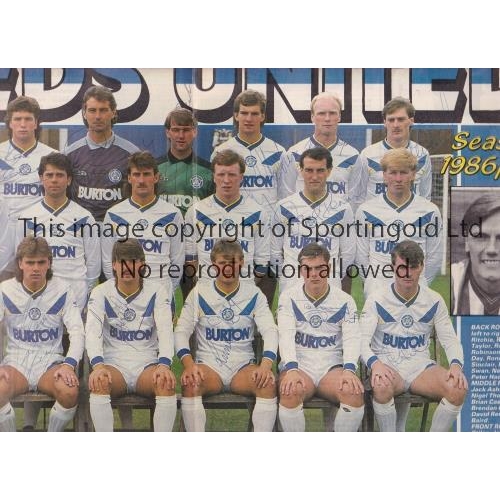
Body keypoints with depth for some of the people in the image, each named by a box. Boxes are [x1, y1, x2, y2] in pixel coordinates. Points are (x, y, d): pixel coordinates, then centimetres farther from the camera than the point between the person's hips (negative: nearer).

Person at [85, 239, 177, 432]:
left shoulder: (156, 292, 2)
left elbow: (165, 330, -10)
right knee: (98, 383, -33)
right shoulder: (101, 293, 2)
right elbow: (92, 331, -12)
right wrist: (97, 365, -31)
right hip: (113, 365, 0)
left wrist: (164, 365, -29)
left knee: (167, 383, -32)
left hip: (148, 365, 0)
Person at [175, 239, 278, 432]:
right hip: (208, 366, -1)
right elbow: (182, 330, -1)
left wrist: (266, 364, -24)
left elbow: (270, 330, -4)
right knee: (190, 382, -34)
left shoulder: (254, 294, 5)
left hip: (244, 367, 1)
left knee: (268, 383, -30)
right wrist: (188, 364, -21)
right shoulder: (199, 292, 3)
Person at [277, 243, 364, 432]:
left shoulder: (344, 301, 7)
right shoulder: (289, 298, 4)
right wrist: (292, 370, -27)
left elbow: (351, 339, -4)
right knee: (290, 392, -35)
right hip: (298, 366, -1)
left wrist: (349, 370, -25)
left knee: (354, 392, -30)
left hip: (332, 367, 1)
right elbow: (286, 336, -9)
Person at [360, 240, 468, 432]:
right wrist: (374, 363, -32)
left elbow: (450, 340, 6)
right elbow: (362, 340, -9)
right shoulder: (377, 299, -3)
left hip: (421, 366, 3)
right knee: (382, 386, -38)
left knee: (458, 388, -26)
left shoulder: (434, 301, 5)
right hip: (387, 366, -3)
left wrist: (456, 364, -17)